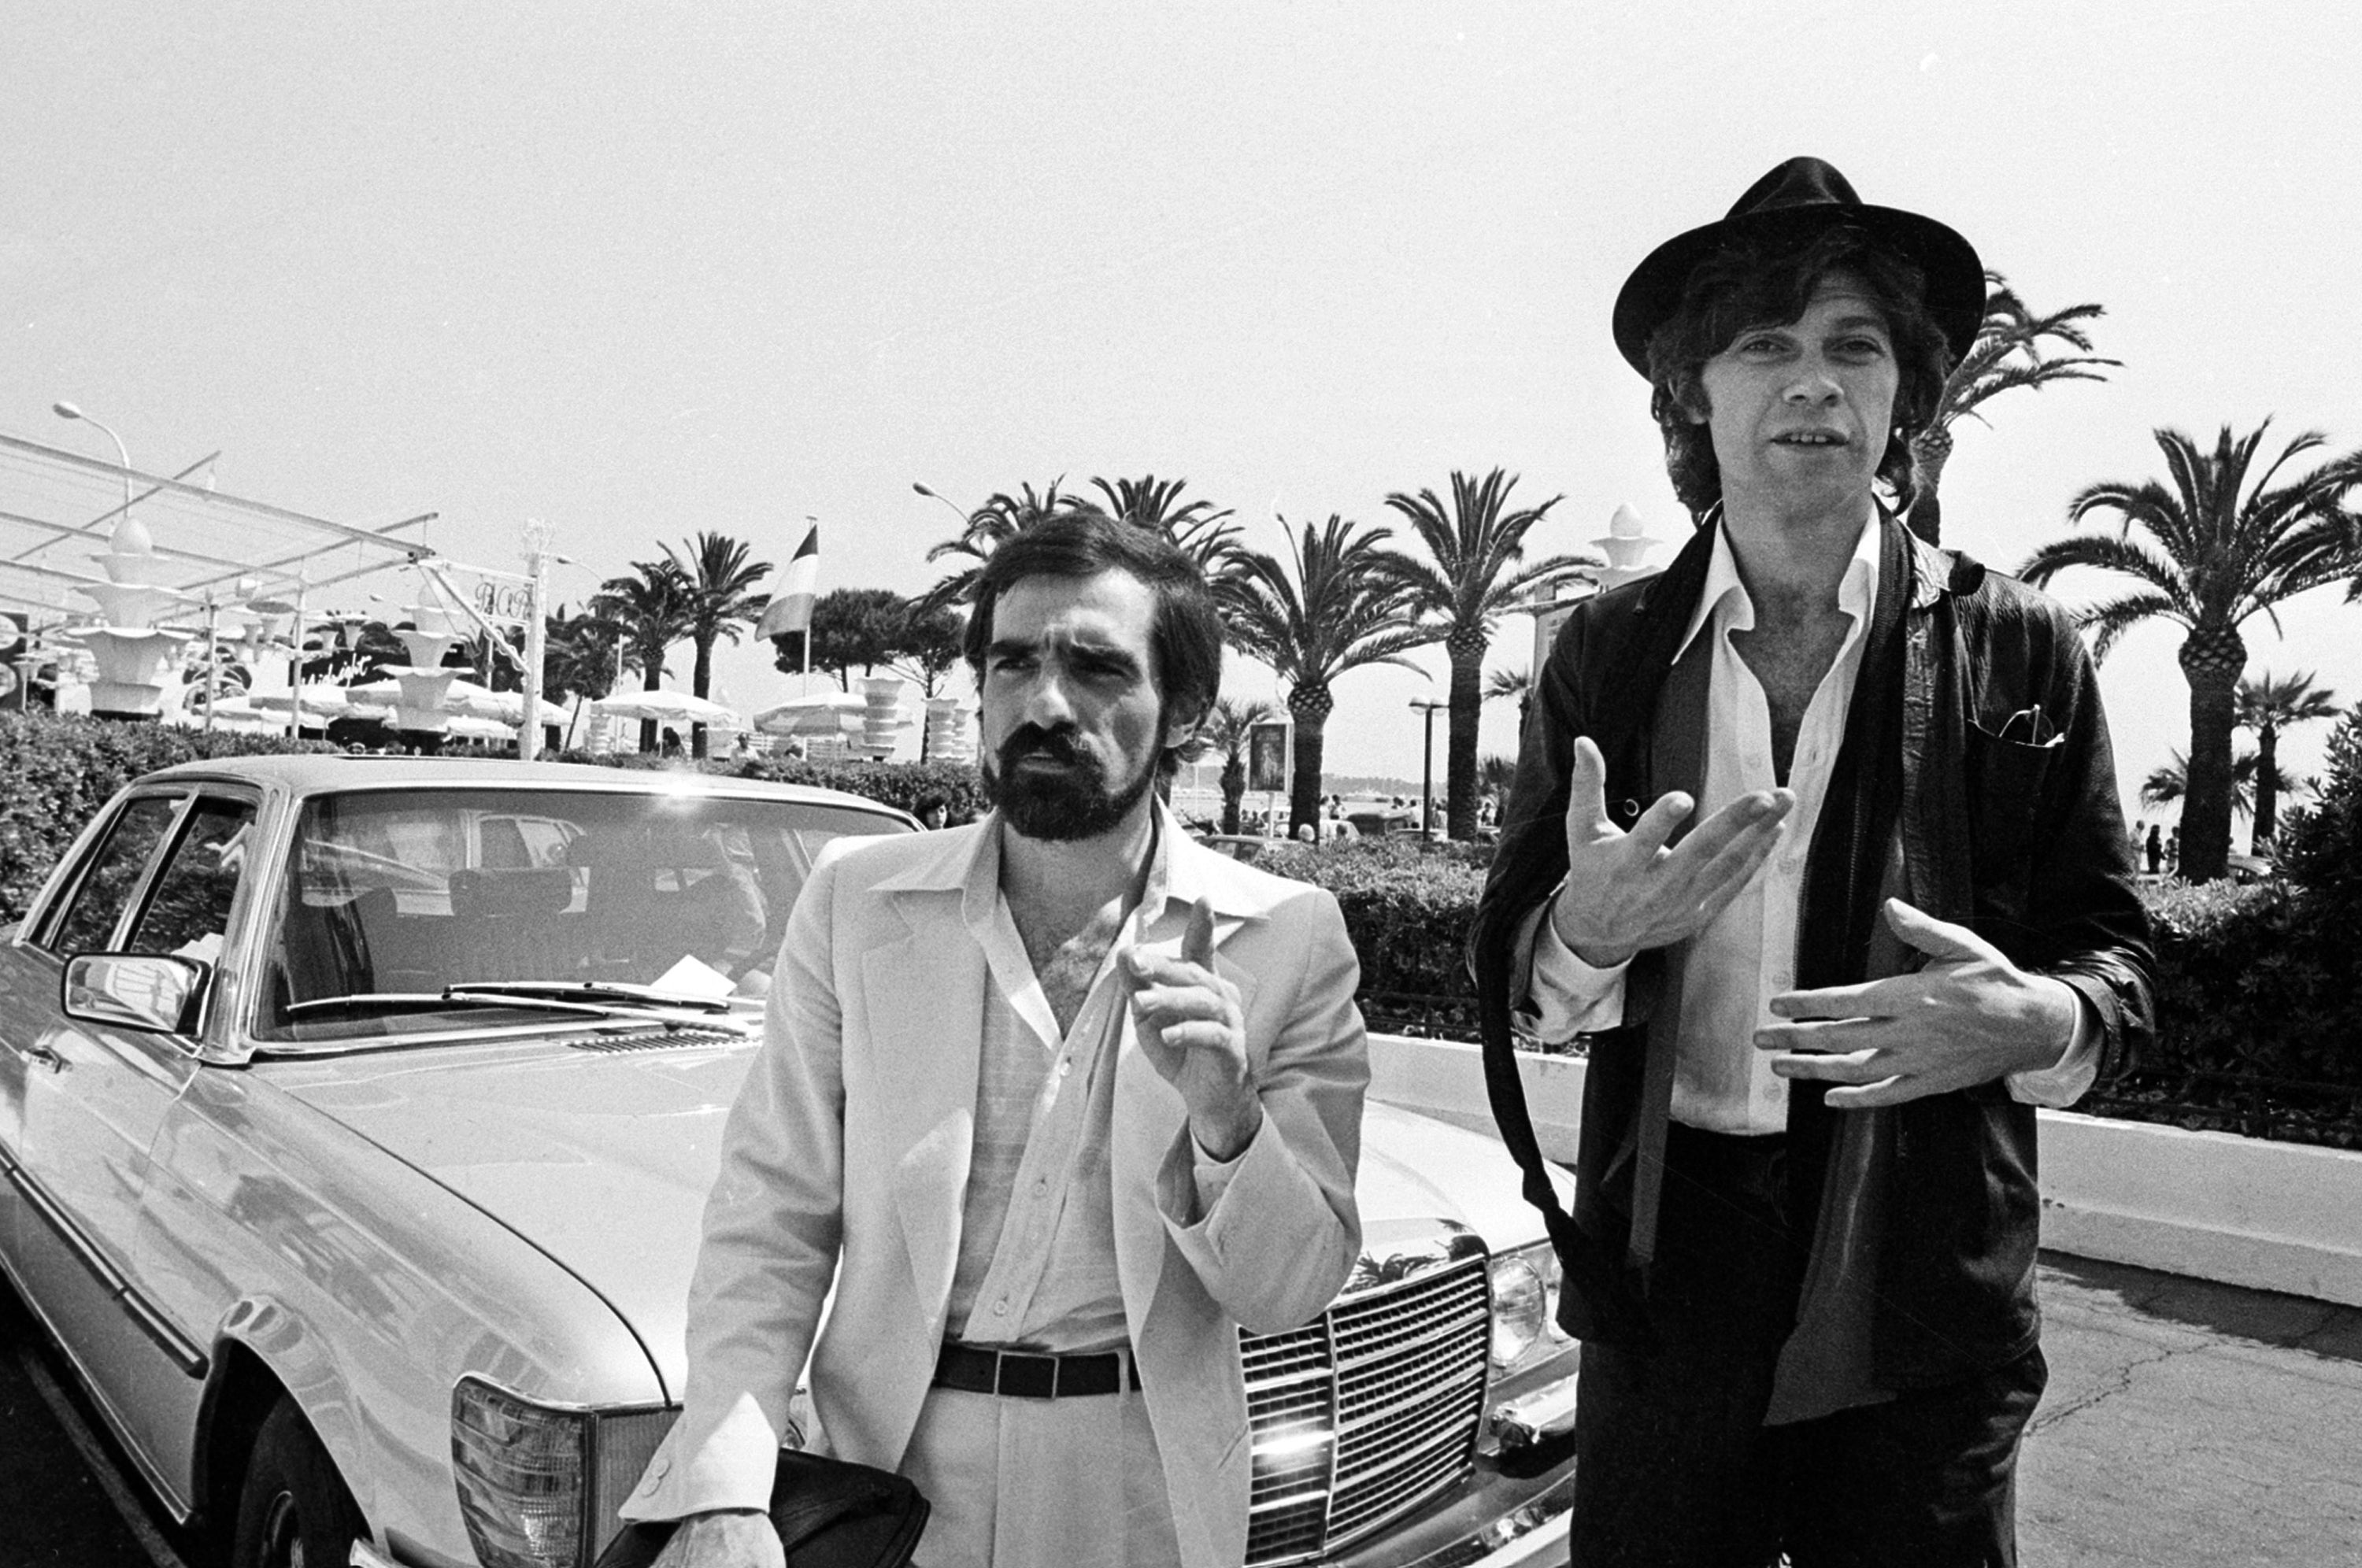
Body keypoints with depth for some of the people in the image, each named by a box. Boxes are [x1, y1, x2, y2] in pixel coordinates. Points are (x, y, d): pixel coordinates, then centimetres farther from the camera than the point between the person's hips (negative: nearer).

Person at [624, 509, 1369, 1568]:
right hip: (884, 1456, 1)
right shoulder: (854, 903, -7)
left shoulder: (1288, 939, -10)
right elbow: (768, 1220, -6)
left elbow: (1289, 1297, -7)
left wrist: (1225, 1126, -25)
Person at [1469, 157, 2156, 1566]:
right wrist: (1587, 928, -23)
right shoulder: (1609, 652, 0)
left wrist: (2040, 1022, -21)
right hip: (1664, 1284, 1)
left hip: (1925, 1295, 0)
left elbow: (2116, 950, 2)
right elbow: (1506, 968, 0)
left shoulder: (2018, 647, -1)